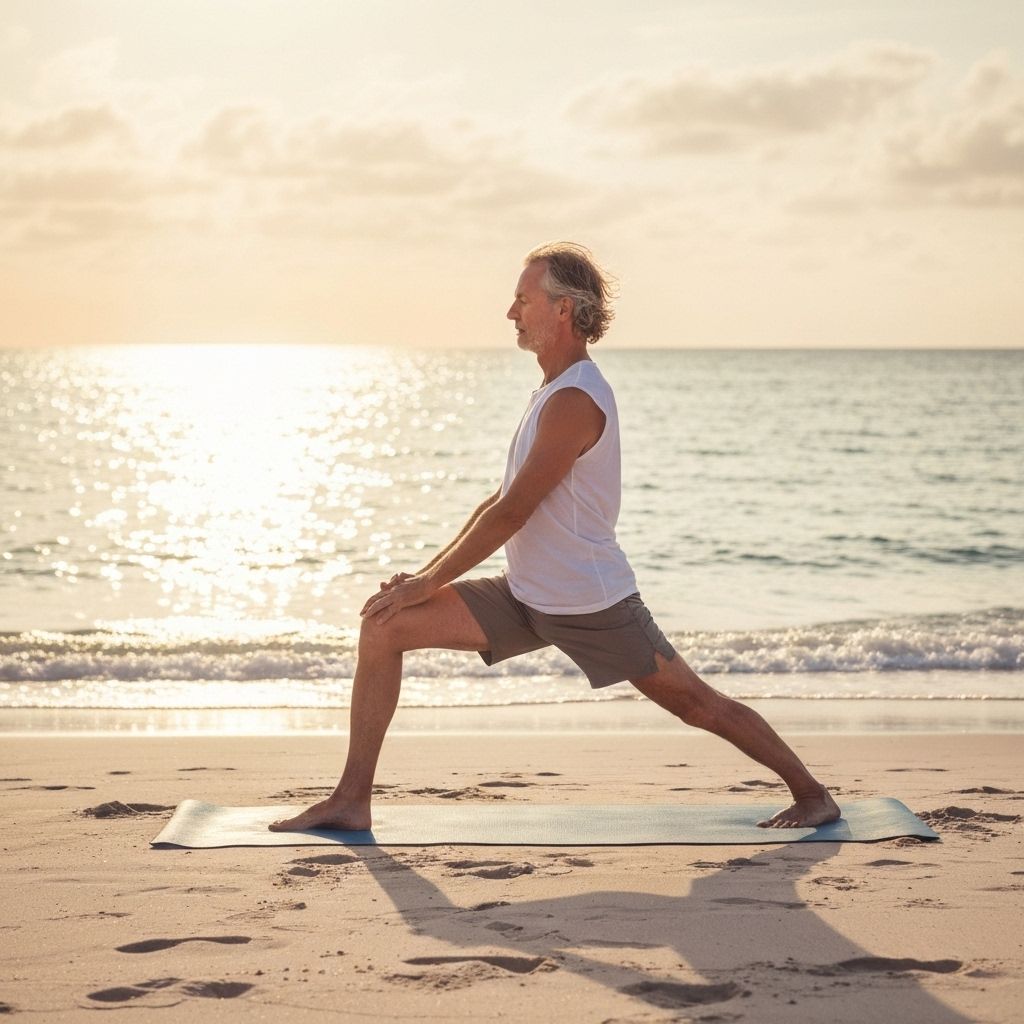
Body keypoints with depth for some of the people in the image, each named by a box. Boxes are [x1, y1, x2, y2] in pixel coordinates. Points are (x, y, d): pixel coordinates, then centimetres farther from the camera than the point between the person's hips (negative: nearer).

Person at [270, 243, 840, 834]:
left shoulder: (574, 402, -20)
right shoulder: (553, 390, 12)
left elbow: (511, 514, -21)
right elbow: (501, 500, 16)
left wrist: (428, 582, -15)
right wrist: (427, 573, 9)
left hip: (592, 604, -9)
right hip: (526, 596, 9)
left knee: (697, 704, 2)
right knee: (384, 629, -2)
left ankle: (812, 794, 22)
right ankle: (352, 801, 0)